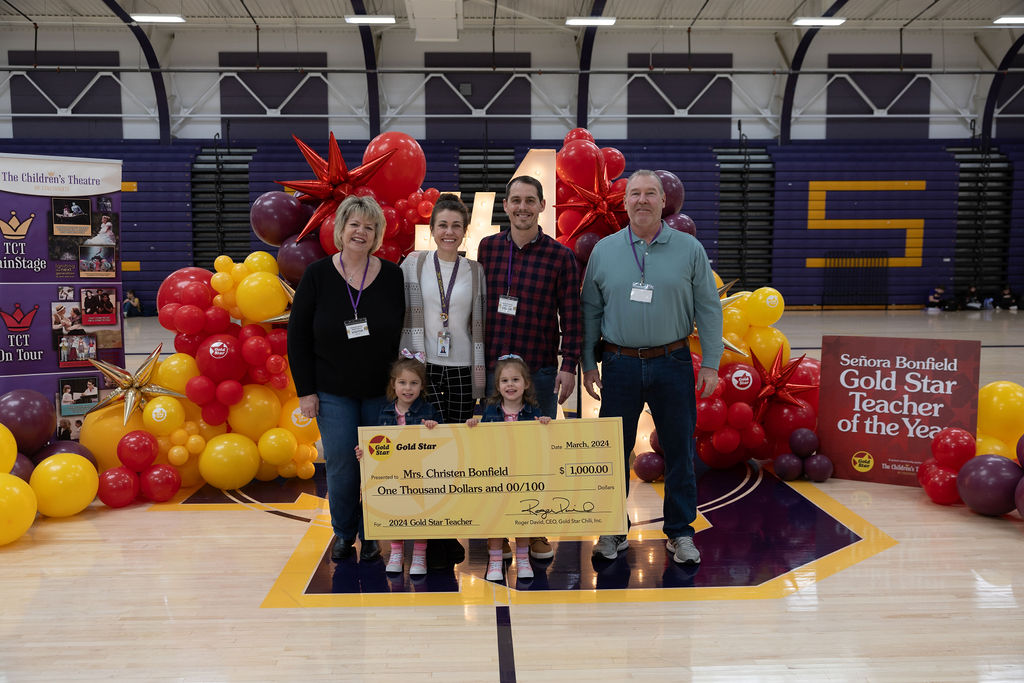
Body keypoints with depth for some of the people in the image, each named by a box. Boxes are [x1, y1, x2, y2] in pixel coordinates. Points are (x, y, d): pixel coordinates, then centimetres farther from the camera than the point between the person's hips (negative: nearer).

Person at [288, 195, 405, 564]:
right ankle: (343, 534, 22)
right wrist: (305, 390, -4)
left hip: (382, 391, 1)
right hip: (333, 392, -1)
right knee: (341, 465, -1)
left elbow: (407, 332, 4)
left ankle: (372, 535, 23)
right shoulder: (317, 275, -3)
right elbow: (297, 336, 0)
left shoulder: (392, 277, -1)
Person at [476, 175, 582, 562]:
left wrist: (569, 365, -7)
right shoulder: (488, 248, 6)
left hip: (540, 369, -2)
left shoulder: (560, 256, -2)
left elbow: (571, 314, -2)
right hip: (493, 366, 2)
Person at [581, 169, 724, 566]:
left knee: (679, 450, 6)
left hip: (672, 364, 0)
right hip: (620, 365, 1)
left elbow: (708, 309, 3)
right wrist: (588, 364, 4)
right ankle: (613, 531, 21)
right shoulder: (604, 251, 4)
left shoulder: (689, 249, 2)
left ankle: (680, 532, 21)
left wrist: (711, 364, -2)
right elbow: (590, 311, 8)